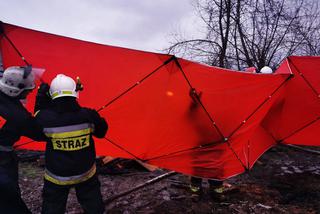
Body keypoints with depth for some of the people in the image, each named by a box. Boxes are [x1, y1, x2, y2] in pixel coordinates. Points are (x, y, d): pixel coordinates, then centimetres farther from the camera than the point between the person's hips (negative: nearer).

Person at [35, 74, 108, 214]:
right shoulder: (88, 115, -18)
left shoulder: (46, 118, -20)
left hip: (56, 177, 0)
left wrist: (41, 98, 4)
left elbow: (39, 116, 4)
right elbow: (101, 131, -2)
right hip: (85, 173, 1)